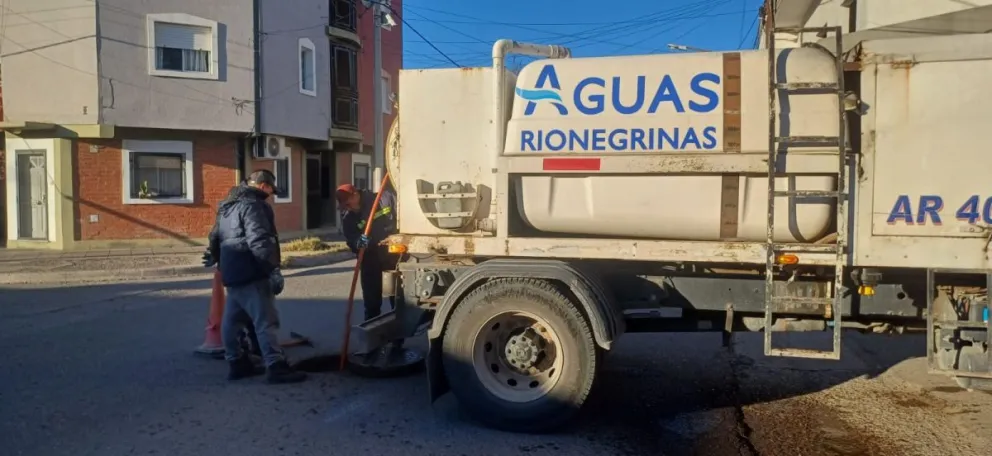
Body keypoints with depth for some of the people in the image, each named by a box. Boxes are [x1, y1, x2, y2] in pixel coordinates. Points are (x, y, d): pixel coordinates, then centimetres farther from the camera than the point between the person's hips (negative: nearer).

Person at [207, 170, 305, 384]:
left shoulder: (228, 206, 20)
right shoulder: (252, 205, -13)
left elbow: (215, 238, 27)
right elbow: (259, 241, -24)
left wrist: (223, 264, 35)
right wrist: (274, 269, -26)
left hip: (233, 272, 10)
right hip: (250, 274, -10)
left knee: (232, 320, 15)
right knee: (266, 321, -10)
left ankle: (237, 363, 24)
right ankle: (276, 367, -11)